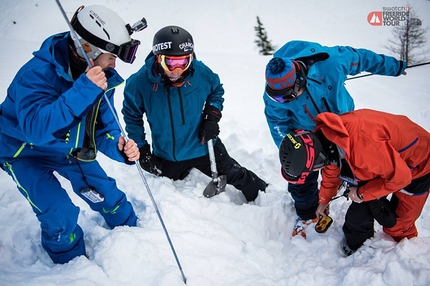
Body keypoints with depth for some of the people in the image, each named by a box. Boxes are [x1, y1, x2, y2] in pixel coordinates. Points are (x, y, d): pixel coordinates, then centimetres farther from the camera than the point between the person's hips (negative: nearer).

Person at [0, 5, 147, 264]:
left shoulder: (103, 76, -16)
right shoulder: (38, 72, -35)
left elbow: (104, 128, -11)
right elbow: (35, 129, -46)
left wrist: (119, 148, -34)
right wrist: (83, 90, -52)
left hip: (71, 148, 5)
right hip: (26, 152, -5)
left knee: (108, 196, 8)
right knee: (61, 216, -13)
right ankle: (73, 265, 18)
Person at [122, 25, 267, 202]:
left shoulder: (201, 72, -20)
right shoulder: (140, 82, -23)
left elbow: (217, 90, 4)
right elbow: (132, 116, -5)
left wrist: (212, 116, -11)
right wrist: (142, 150, -7)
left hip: (203, 147, 0)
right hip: (166, 156, 0)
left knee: (238, 177, 15)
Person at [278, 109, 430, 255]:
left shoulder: (362, 143, -45)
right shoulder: (322, 135, -18)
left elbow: (400, 176, -30)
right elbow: (332, 168, 5)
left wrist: (361, 193, -18)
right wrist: (324, 200, 18)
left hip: (415, 165, -6)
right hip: (382, 161, 7)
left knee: (398, 223, 3)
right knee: (358, 212, 8)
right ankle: (353, 248, 32)